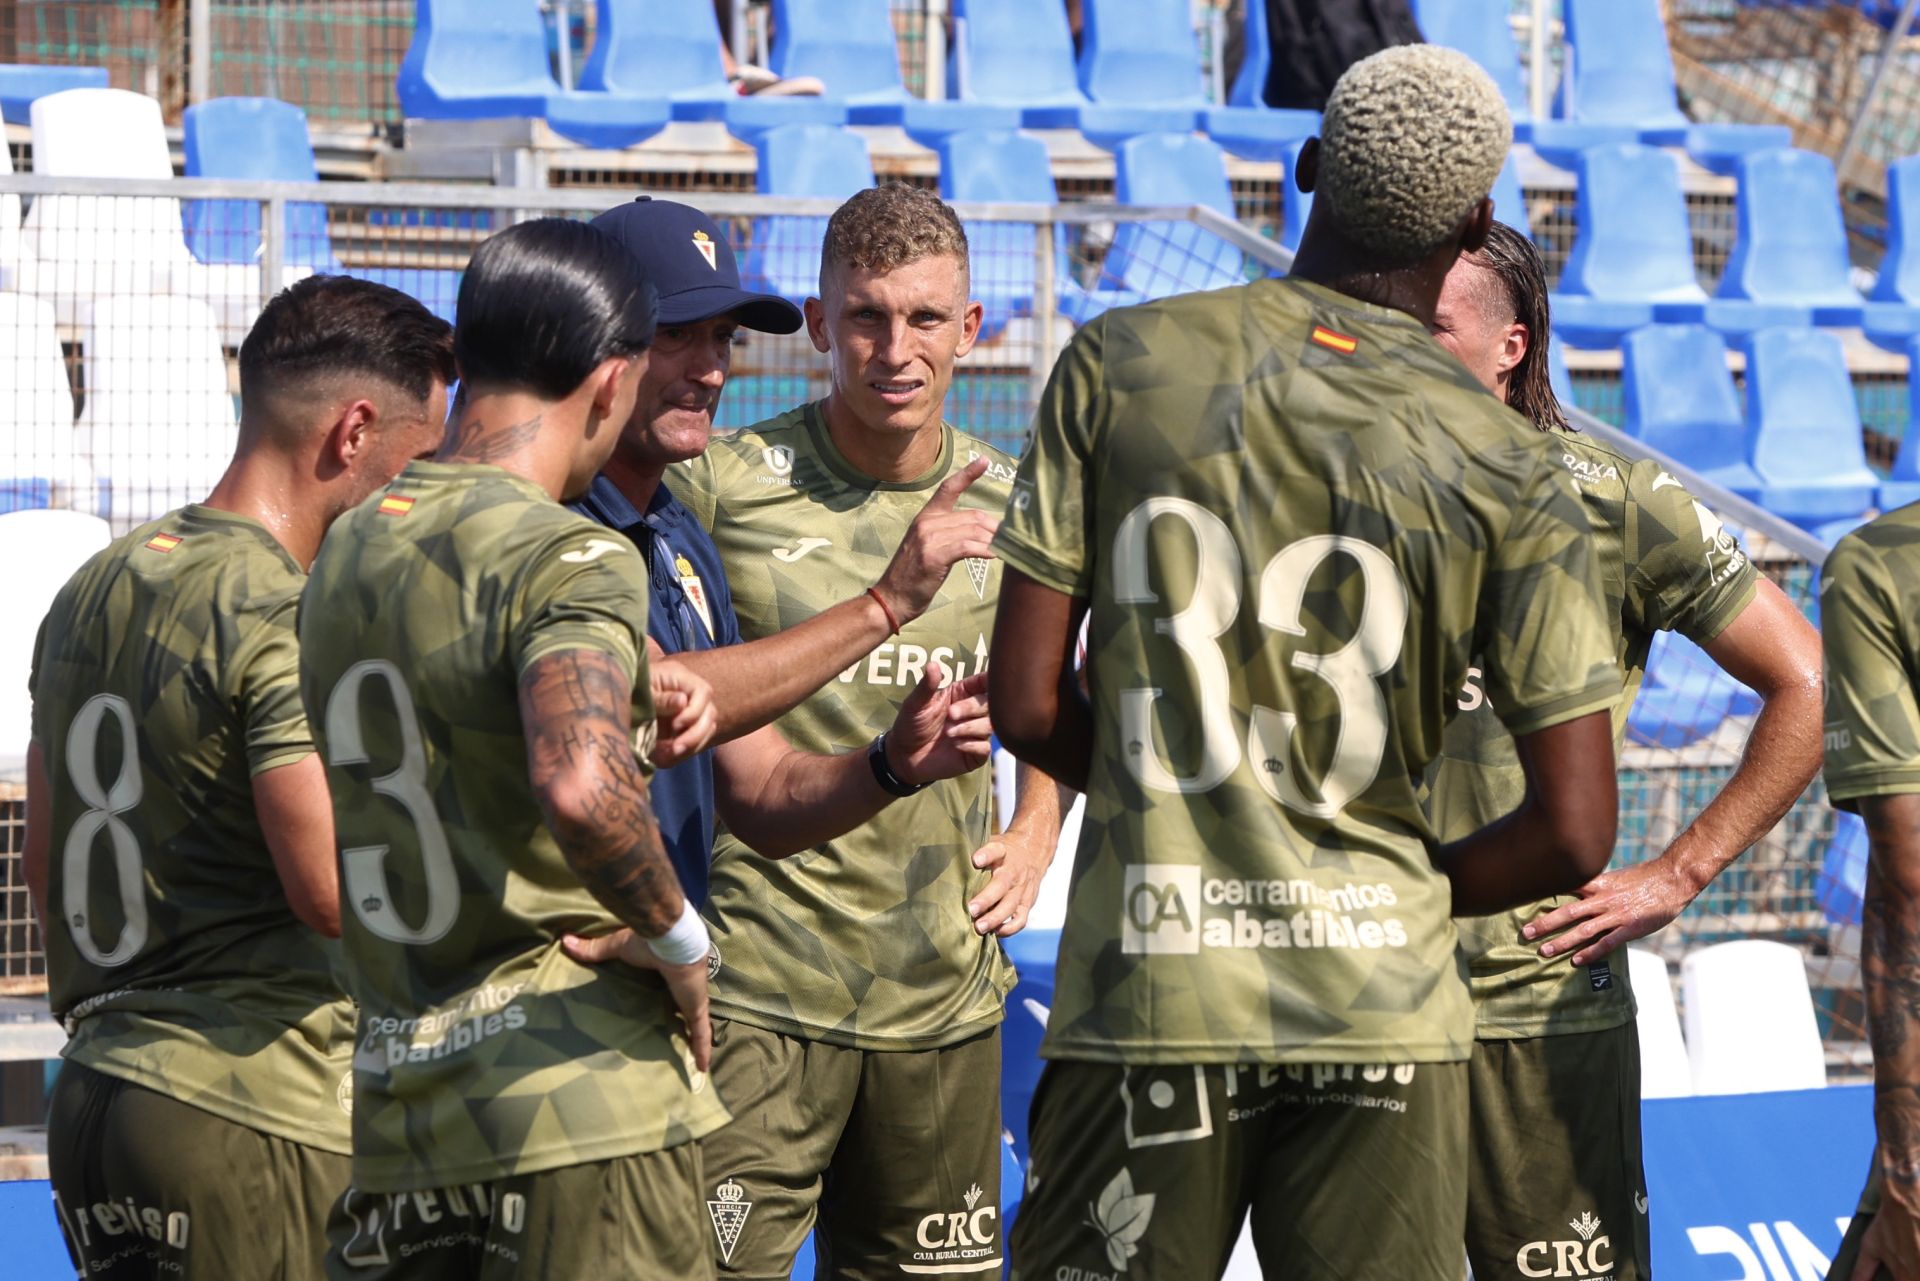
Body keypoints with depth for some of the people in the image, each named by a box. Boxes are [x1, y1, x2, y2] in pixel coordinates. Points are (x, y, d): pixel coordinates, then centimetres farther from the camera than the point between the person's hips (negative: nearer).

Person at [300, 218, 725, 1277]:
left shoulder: (345, 552, 14)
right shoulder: (572, 557, -12)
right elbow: (577, 787, -30)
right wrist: (679, 939, -15)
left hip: (393, 1111, 7)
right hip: (582, 1107, -7)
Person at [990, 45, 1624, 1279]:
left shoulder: (1119, 363, 0)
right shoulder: (1510, 472, -2)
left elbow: (1026, 707, 0)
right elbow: (1573, 833, -4)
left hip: (1150, 995, 0)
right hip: (1383, 1004, 0)